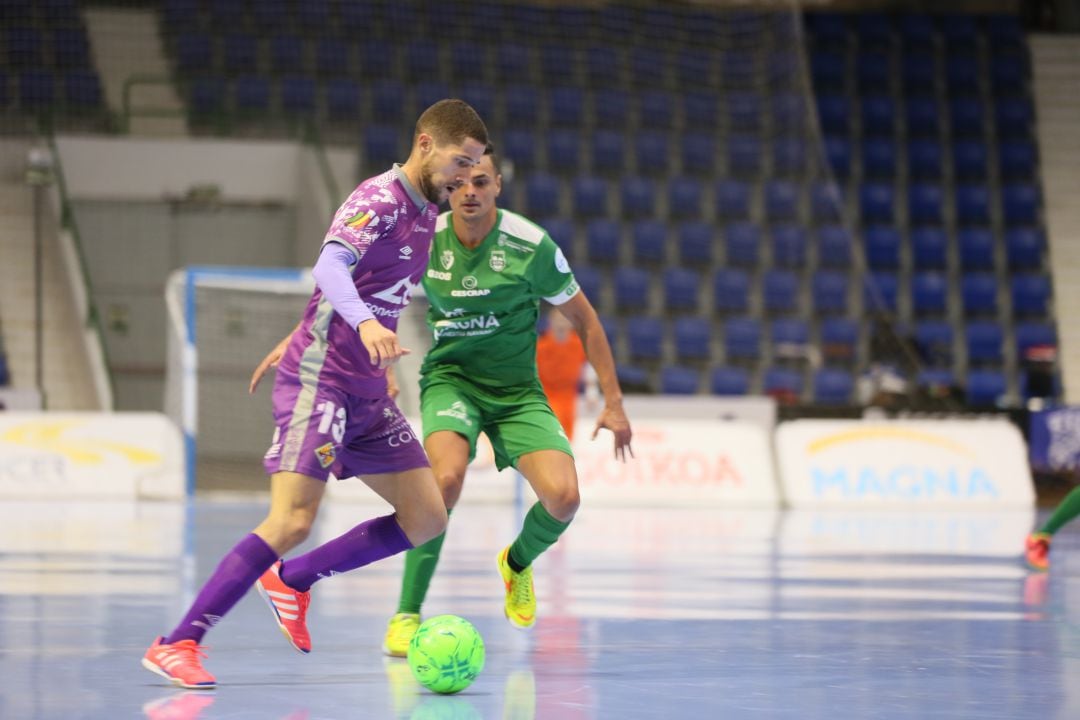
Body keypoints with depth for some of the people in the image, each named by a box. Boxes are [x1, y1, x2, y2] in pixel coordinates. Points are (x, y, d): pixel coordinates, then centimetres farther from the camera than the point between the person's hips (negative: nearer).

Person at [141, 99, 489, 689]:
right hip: (318, 381, -9)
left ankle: (292, 581, 19)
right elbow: (330, 268, -32)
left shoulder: (426, 212, 14)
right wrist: (366, 323, -49)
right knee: (292, 521, -20)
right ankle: (178, 644, -16)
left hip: (366, 394, 9)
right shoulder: (380, 197, -14)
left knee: (427, 519, 5)